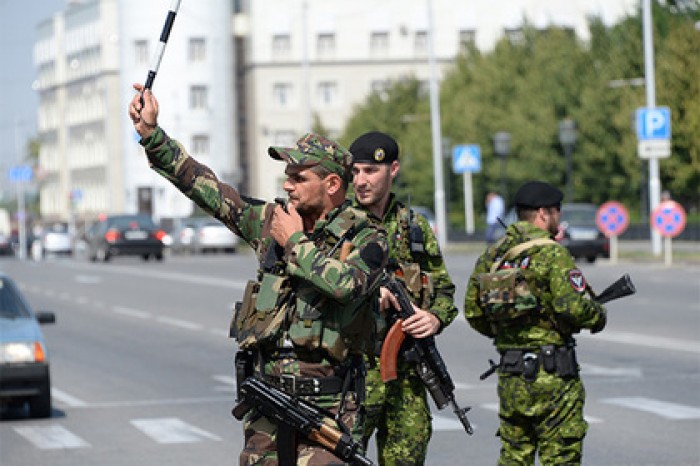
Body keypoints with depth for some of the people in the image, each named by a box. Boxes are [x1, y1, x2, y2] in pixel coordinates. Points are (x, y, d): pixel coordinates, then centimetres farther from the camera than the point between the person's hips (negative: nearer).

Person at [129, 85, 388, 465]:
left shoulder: (366, 239, -6)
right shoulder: (273, 220, 8)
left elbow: (345, 284, -27)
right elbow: (206, 188, 9)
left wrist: (295, 242, -14)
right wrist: (150, 132, 5)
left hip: (328, 405, -5)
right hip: (267, 395, 5)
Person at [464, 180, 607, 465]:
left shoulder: (491, 256, 9)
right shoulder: (552, 254, -12)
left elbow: (472, 312, 13)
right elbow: (573, 307, -20)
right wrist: (598, 316, 0)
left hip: (510, 377, 7)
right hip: (551, 377, -7)